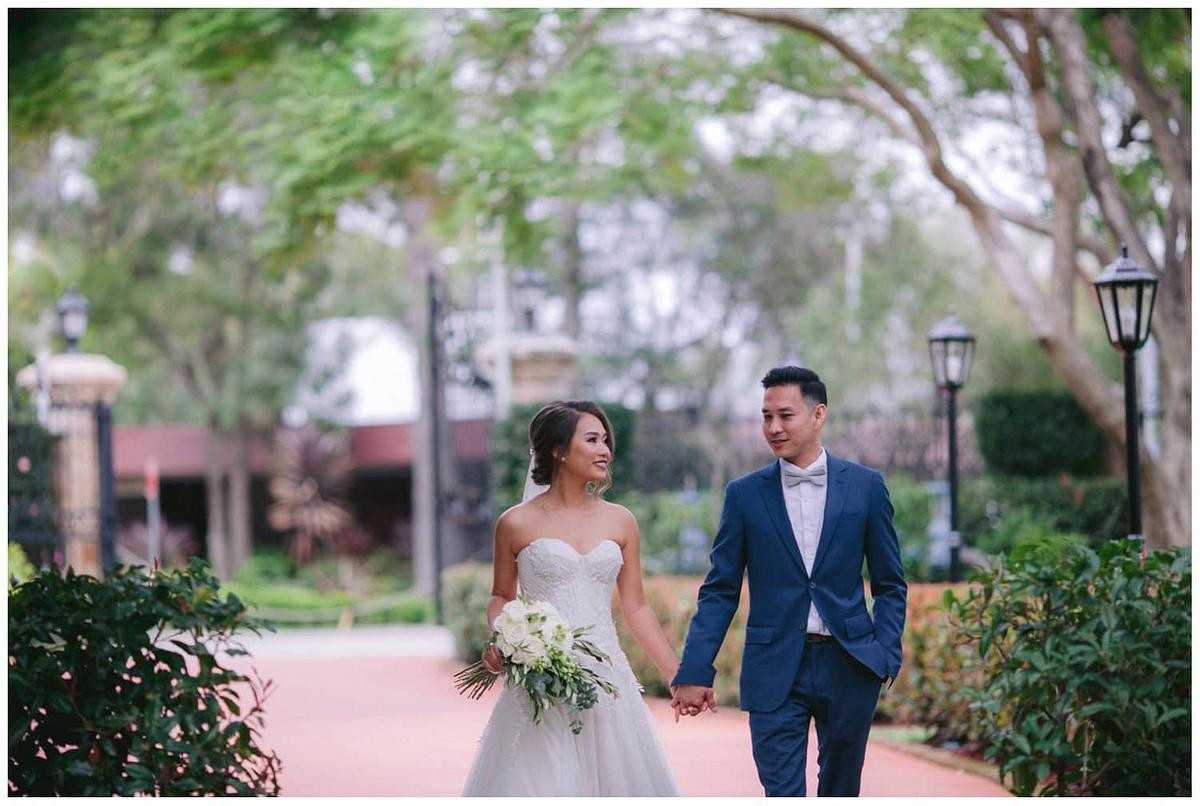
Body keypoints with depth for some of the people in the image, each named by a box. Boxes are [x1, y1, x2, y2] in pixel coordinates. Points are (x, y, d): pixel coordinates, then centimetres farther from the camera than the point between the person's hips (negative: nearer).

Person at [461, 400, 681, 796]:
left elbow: (636, 606, 13)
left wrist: (677, 675, 10)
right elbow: (501, 596, 13)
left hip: (605, 677, 3)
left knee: (613, 780, 2)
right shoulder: (517, 523, 1)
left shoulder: (620, 521, 8)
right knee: (537, 784, -5)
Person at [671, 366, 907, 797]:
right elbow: (719, 592, 3)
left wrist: (886, 655, -5)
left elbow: (890, 585, 8)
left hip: (848, 665, 1)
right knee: (782, 795, -7)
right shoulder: (744, 494, 3)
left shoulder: (865, 486, 4)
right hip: (775, 672, -1)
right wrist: (695, 672, -5)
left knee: (840, 790, 13)